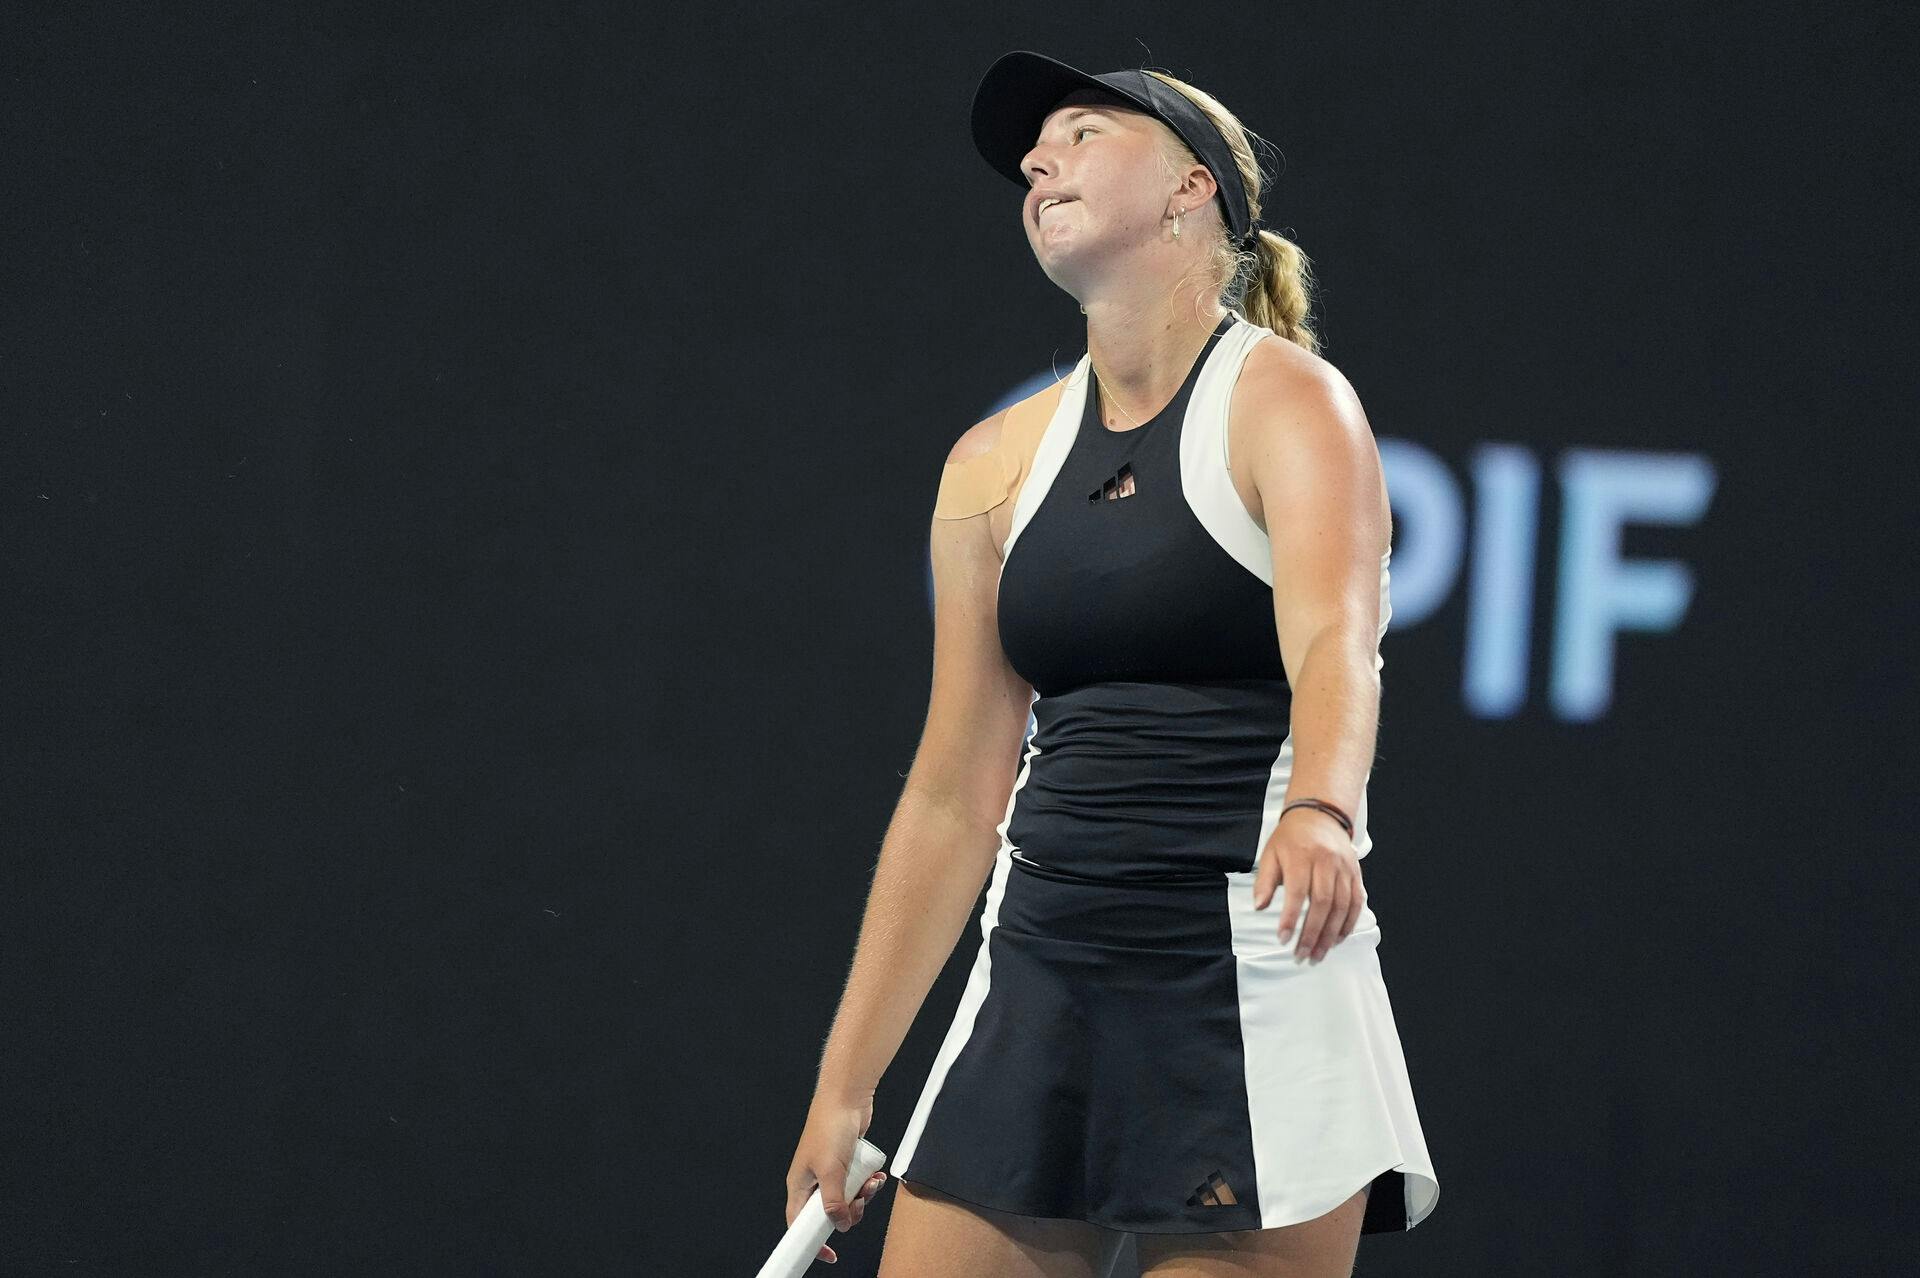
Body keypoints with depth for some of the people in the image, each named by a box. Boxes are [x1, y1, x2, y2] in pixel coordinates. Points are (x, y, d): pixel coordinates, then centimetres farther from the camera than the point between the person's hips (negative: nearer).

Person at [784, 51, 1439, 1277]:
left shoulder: (1285, 399, -5)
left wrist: (1320, 811, -45)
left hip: (1256, 986, -5)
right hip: (1039, 987, 5)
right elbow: (955, 797, 15)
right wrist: (845, 1083, 14)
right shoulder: (997, 464, 11)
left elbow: (1336, 647, -24)